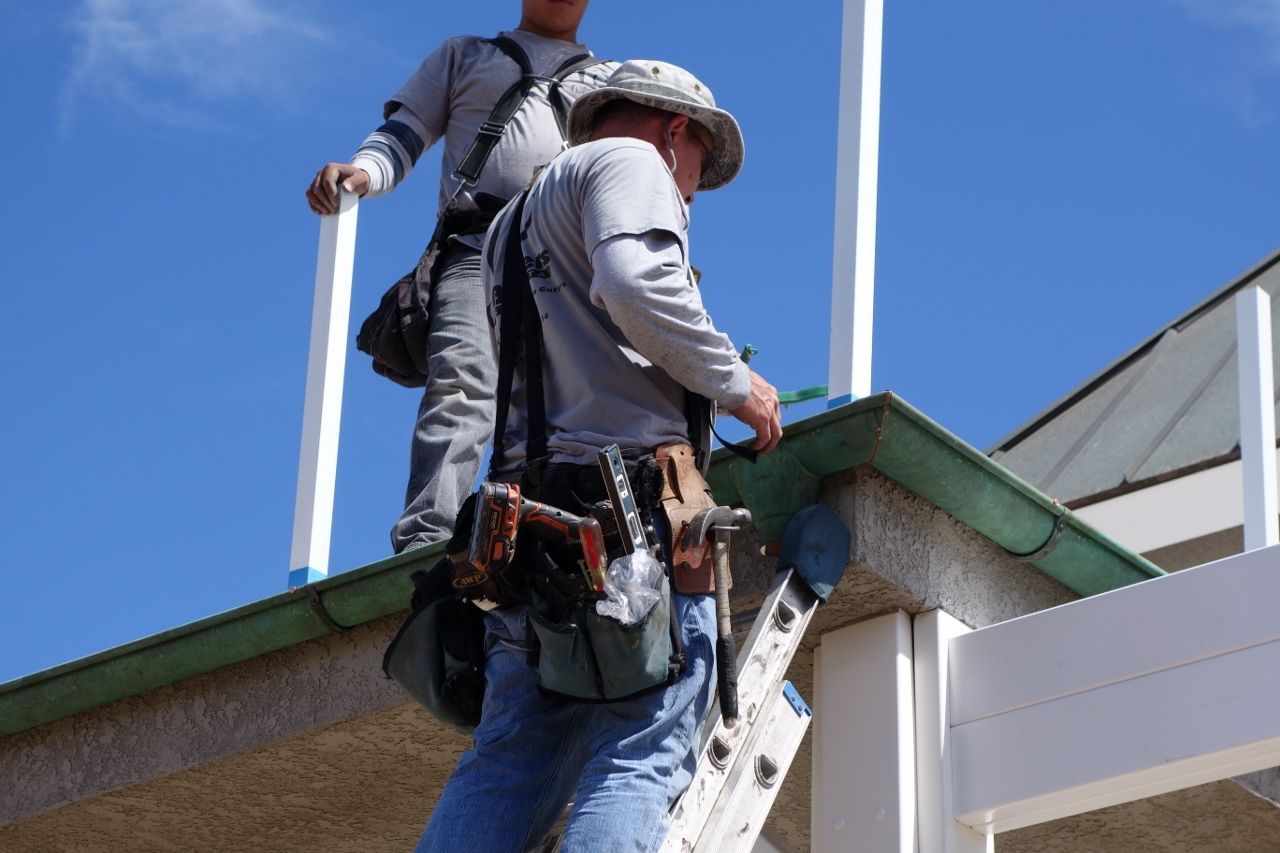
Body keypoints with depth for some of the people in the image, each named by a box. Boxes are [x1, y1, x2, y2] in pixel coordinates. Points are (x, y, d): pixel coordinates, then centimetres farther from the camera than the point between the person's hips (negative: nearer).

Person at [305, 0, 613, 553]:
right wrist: (361, 172, -4)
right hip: (477, 251, -2)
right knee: (461, 385, -24)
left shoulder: (614, 80, 32)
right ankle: (425, 547, -38)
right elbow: (404, 135, 19)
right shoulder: (465, 56, 30)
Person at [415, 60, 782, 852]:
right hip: (632, 495, -8)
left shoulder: (519, 218, 32)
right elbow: (636, 283, -16)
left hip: (531, 505, 8)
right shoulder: (630, 162, 5)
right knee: (639, 764, -12)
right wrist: (734, 380, -6)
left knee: (509, 765, 2)